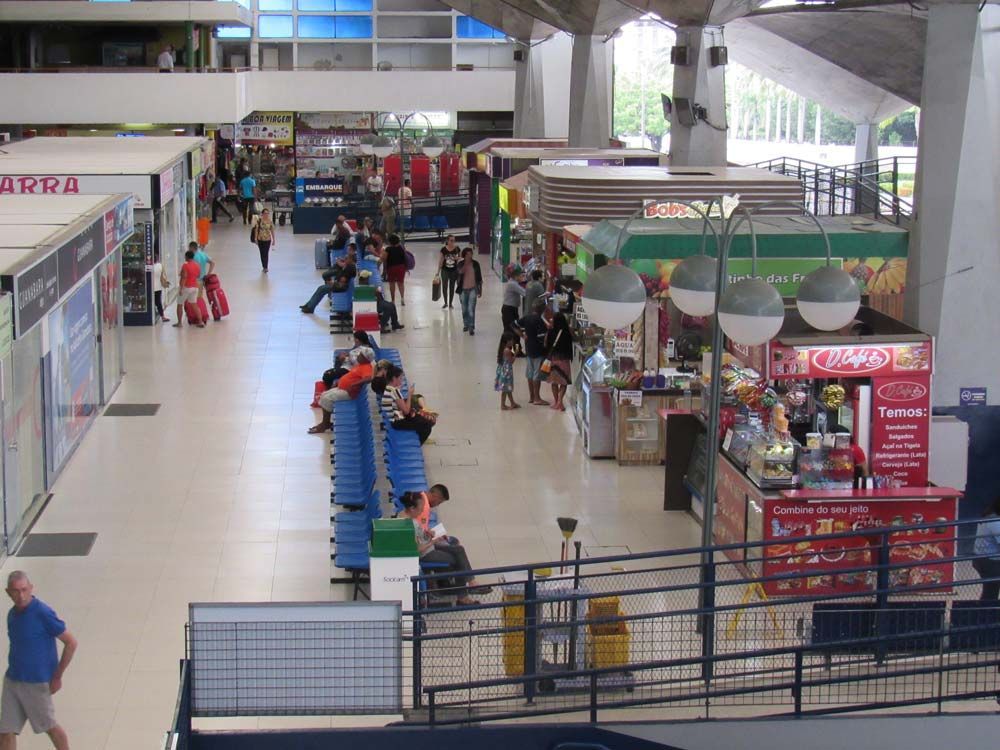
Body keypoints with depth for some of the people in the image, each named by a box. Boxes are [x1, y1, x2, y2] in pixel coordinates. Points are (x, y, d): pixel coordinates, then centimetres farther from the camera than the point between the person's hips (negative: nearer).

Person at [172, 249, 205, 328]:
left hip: (186, 287, -6)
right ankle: (200, 321, 7)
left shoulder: (185, 266, -17)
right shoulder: (198, 266, 4)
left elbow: (183, 278, -22)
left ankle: (179, 322, 10)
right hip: (195, 287, 6)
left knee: (180, 305, 8)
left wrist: (181, 288, -21)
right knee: (195, 305, 13)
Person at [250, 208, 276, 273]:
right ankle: (264, 266, 23)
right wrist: (255, 238, -6)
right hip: (260, 239, 1)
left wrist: (274, 240, 3)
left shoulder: (270, 222, -6)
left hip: (267, 240, -1)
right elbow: (256, 229, -3)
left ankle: (265, 267, 5)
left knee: (266, 253, -3)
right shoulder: (259, 221, -7)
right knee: (262, 253, 10)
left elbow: (272, 231, 0)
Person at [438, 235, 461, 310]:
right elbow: (441, 261, -2)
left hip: (454, 270, 0)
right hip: (445, 270, 0)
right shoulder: (444, 249, -8)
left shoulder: (457, 249, -7)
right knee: (444, 287, 5)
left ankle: (450, 303, 20)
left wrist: (458, 258, -21)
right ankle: (445, 303, 21)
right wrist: (438, 272, -1)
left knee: (452, 287, 8)